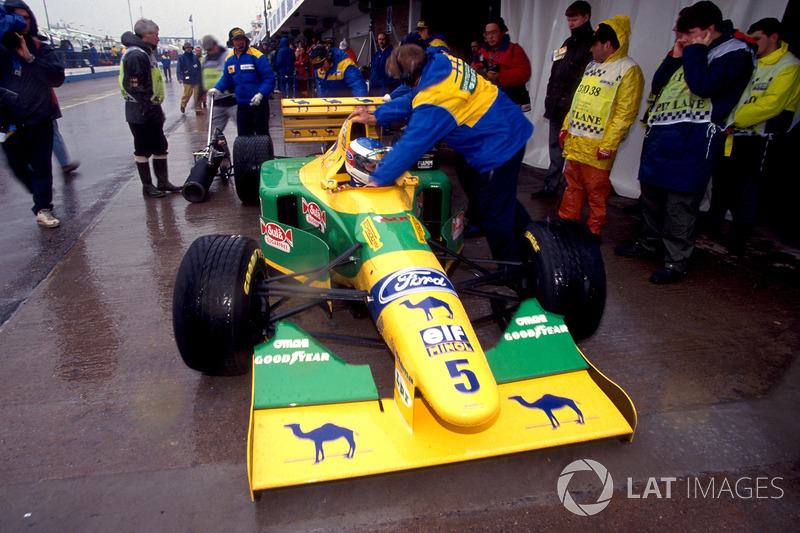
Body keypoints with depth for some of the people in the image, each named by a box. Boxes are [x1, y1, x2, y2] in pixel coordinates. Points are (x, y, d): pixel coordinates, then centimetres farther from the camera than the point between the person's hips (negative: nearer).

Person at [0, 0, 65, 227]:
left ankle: (43, 209, 6)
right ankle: (41, 193, 36)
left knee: (42, 166, -3)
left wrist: (30, 58, -19)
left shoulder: (41, 49, 2)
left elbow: (57, 77, -11)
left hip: (39, 119, -1)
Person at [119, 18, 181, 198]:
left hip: (152, 110, 10)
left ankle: (163, 182, 22)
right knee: (143, 150, 0)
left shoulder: (146, 53, 17)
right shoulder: (136, 55, -16)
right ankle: (147, 186, 9)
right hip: (142, 113, -10)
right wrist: (147, 112, -24)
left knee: (160, 148, 14)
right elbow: (136, 88, -22)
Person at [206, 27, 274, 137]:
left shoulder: (257, 56, -9)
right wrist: (217, 89, 7)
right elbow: (226, 79, 23)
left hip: (259, 103, -5)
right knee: (244, 135, 6)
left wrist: (261, 94, -23)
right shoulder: (229, 59, 9)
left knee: (262, 134, 2)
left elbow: (269, 78, -11)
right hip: (242, 104, 5)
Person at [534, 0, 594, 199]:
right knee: (555, 145, 11)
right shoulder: (567, 43, 20)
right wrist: (550, 100, 15)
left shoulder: (593, 43, -4)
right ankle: (550, 186, 19)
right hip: (557, 107, 8)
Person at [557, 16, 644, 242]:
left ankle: (594, 231, 13)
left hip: (597, 145, -7)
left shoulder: (628, 70, -9)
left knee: (596, 190, 2)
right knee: (573, 185, 14)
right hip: (574, 139, 7)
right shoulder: (592, 66, 16)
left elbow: (625, 112, -14)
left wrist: (608, 144, -19)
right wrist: (566, 128, 17)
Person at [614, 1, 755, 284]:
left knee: (679, 203, -5)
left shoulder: (736, 52, -4)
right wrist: (675, 56, 7)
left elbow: (704, 84, -21)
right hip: (660, 134, 8)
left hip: (691, 140, -8)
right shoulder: (691, 52, 20)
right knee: (650, 195, 16)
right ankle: (649, 243, 34)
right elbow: (657, 85, 18)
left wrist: (695, 50, -8)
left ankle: (675, 262, 5)